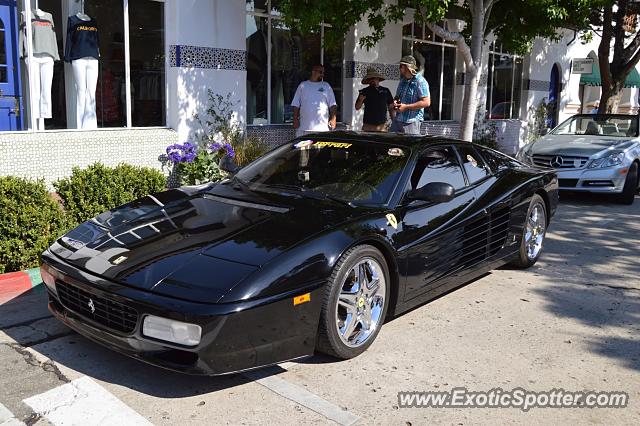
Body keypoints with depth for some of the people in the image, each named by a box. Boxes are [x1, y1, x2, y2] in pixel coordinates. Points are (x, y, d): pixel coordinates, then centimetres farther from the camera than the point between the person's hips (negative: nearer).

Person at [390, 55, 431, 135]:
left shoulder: (420, 82, -10)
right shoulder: (402, 80, 17)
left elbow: (426, 102, -17)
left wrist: (406, 107, -16)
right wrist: (395, 102, 3)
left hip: (411, 122, -7)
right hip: (397, 120, 8)